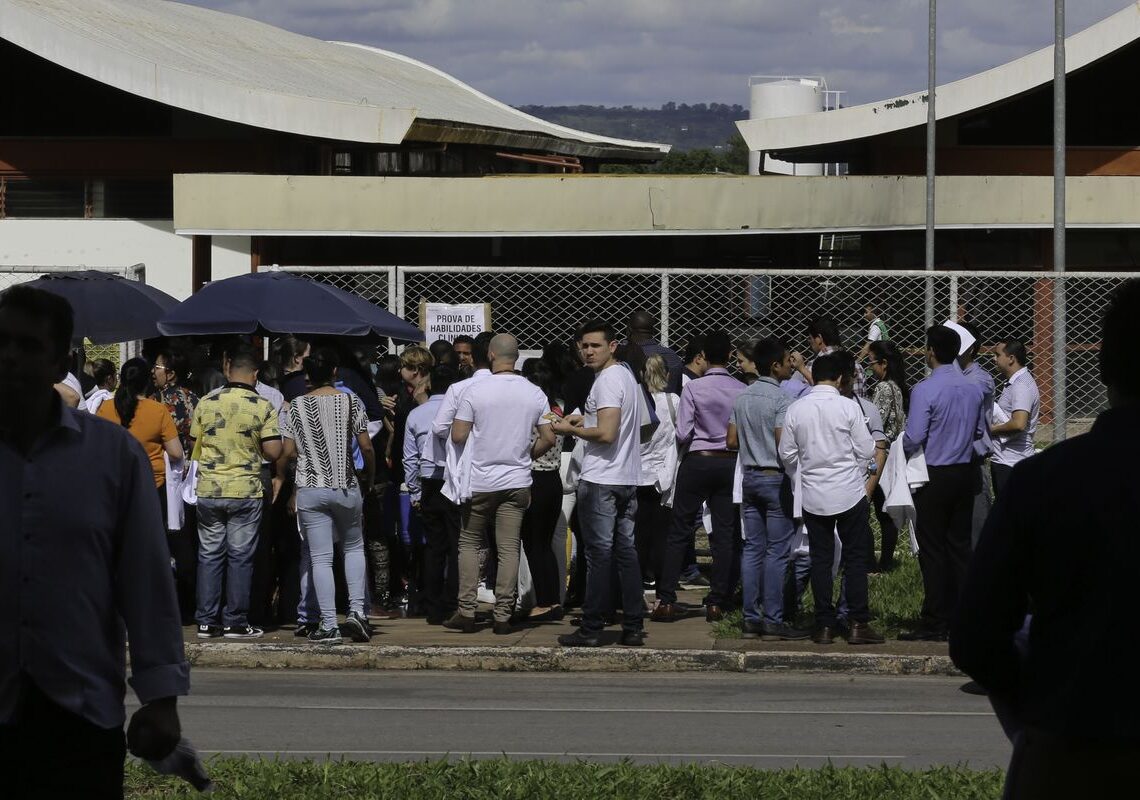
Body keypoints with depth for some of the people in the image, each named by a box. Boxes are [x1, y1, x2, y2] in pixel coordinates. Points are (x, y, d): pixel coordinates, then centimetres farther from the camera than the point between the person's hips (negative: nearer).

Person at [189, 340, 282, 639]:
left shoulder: (206, 403, 0)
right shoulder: (263, 407, -7)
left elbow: (193, 444, 9)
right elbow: (273, 452, -11)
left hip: (208, 489, 2)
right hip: (245, 491, -2)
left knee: (209, 555, 9)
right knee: (240, 557, 4)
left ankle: (206, 622, 10)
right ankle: (235, 622, 5)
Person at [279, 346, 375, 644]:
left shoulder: (295, 407, 0)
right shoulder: (350, 402, -3)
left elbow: (288, 452, -1)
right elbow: (366, 446, -4)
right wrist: (370, 477, 11)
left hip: (310, 489, 0)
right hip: (346, 486, 0)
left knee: (320, 558, 0)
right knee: (354, 547, 19)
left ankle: (328, 625, -5)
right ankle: (356, 609, 4)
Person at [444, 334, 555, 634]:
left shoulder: (475, 390, -10)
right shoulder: (534, 394, 0)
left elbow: (457, 436, -10)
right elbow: (548, 439, 1)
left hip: (479, 481, -2)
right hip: (516, 482, 2)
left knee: (469, 543, 11)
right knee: (509, 548, 4)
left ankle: (467, 611, 6)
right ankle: (503, 615, 2)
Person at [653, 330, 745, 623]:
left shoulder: (693, 389, -10)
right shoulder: (741, 391, -5)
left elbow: (683, 434, -9)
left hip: (697, 461, -2)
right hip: (730, 463, 2)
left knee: (679, 531, 4)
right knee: (725, 534, 7)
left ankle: (666, 601, 0)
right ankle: (717, 602, 6)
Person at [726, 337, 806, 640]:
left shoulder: (741, 398, 8)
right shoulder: (779, 399, -15)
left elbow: (731, 441, 10)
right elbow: (784, 445, -20)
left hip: (749, 476, 7)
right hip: (776, 478, -7)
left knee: (752, 548, 9)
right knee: (777, 551, -3)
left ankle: (751, 618, 9)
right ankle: (773, 620, -4)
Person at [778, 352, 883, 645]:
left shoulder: (795, 410, -2)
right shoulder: (848, 407, -10)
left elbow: (787, 453, 5)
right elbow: (866, 450, -5)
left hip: (813, 496, 3)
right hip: (849, 492, -3)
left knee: (821, 559, 8)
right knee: (856, 559, 4)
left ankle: (824, 626, 8)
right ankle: (857, 624, 0)